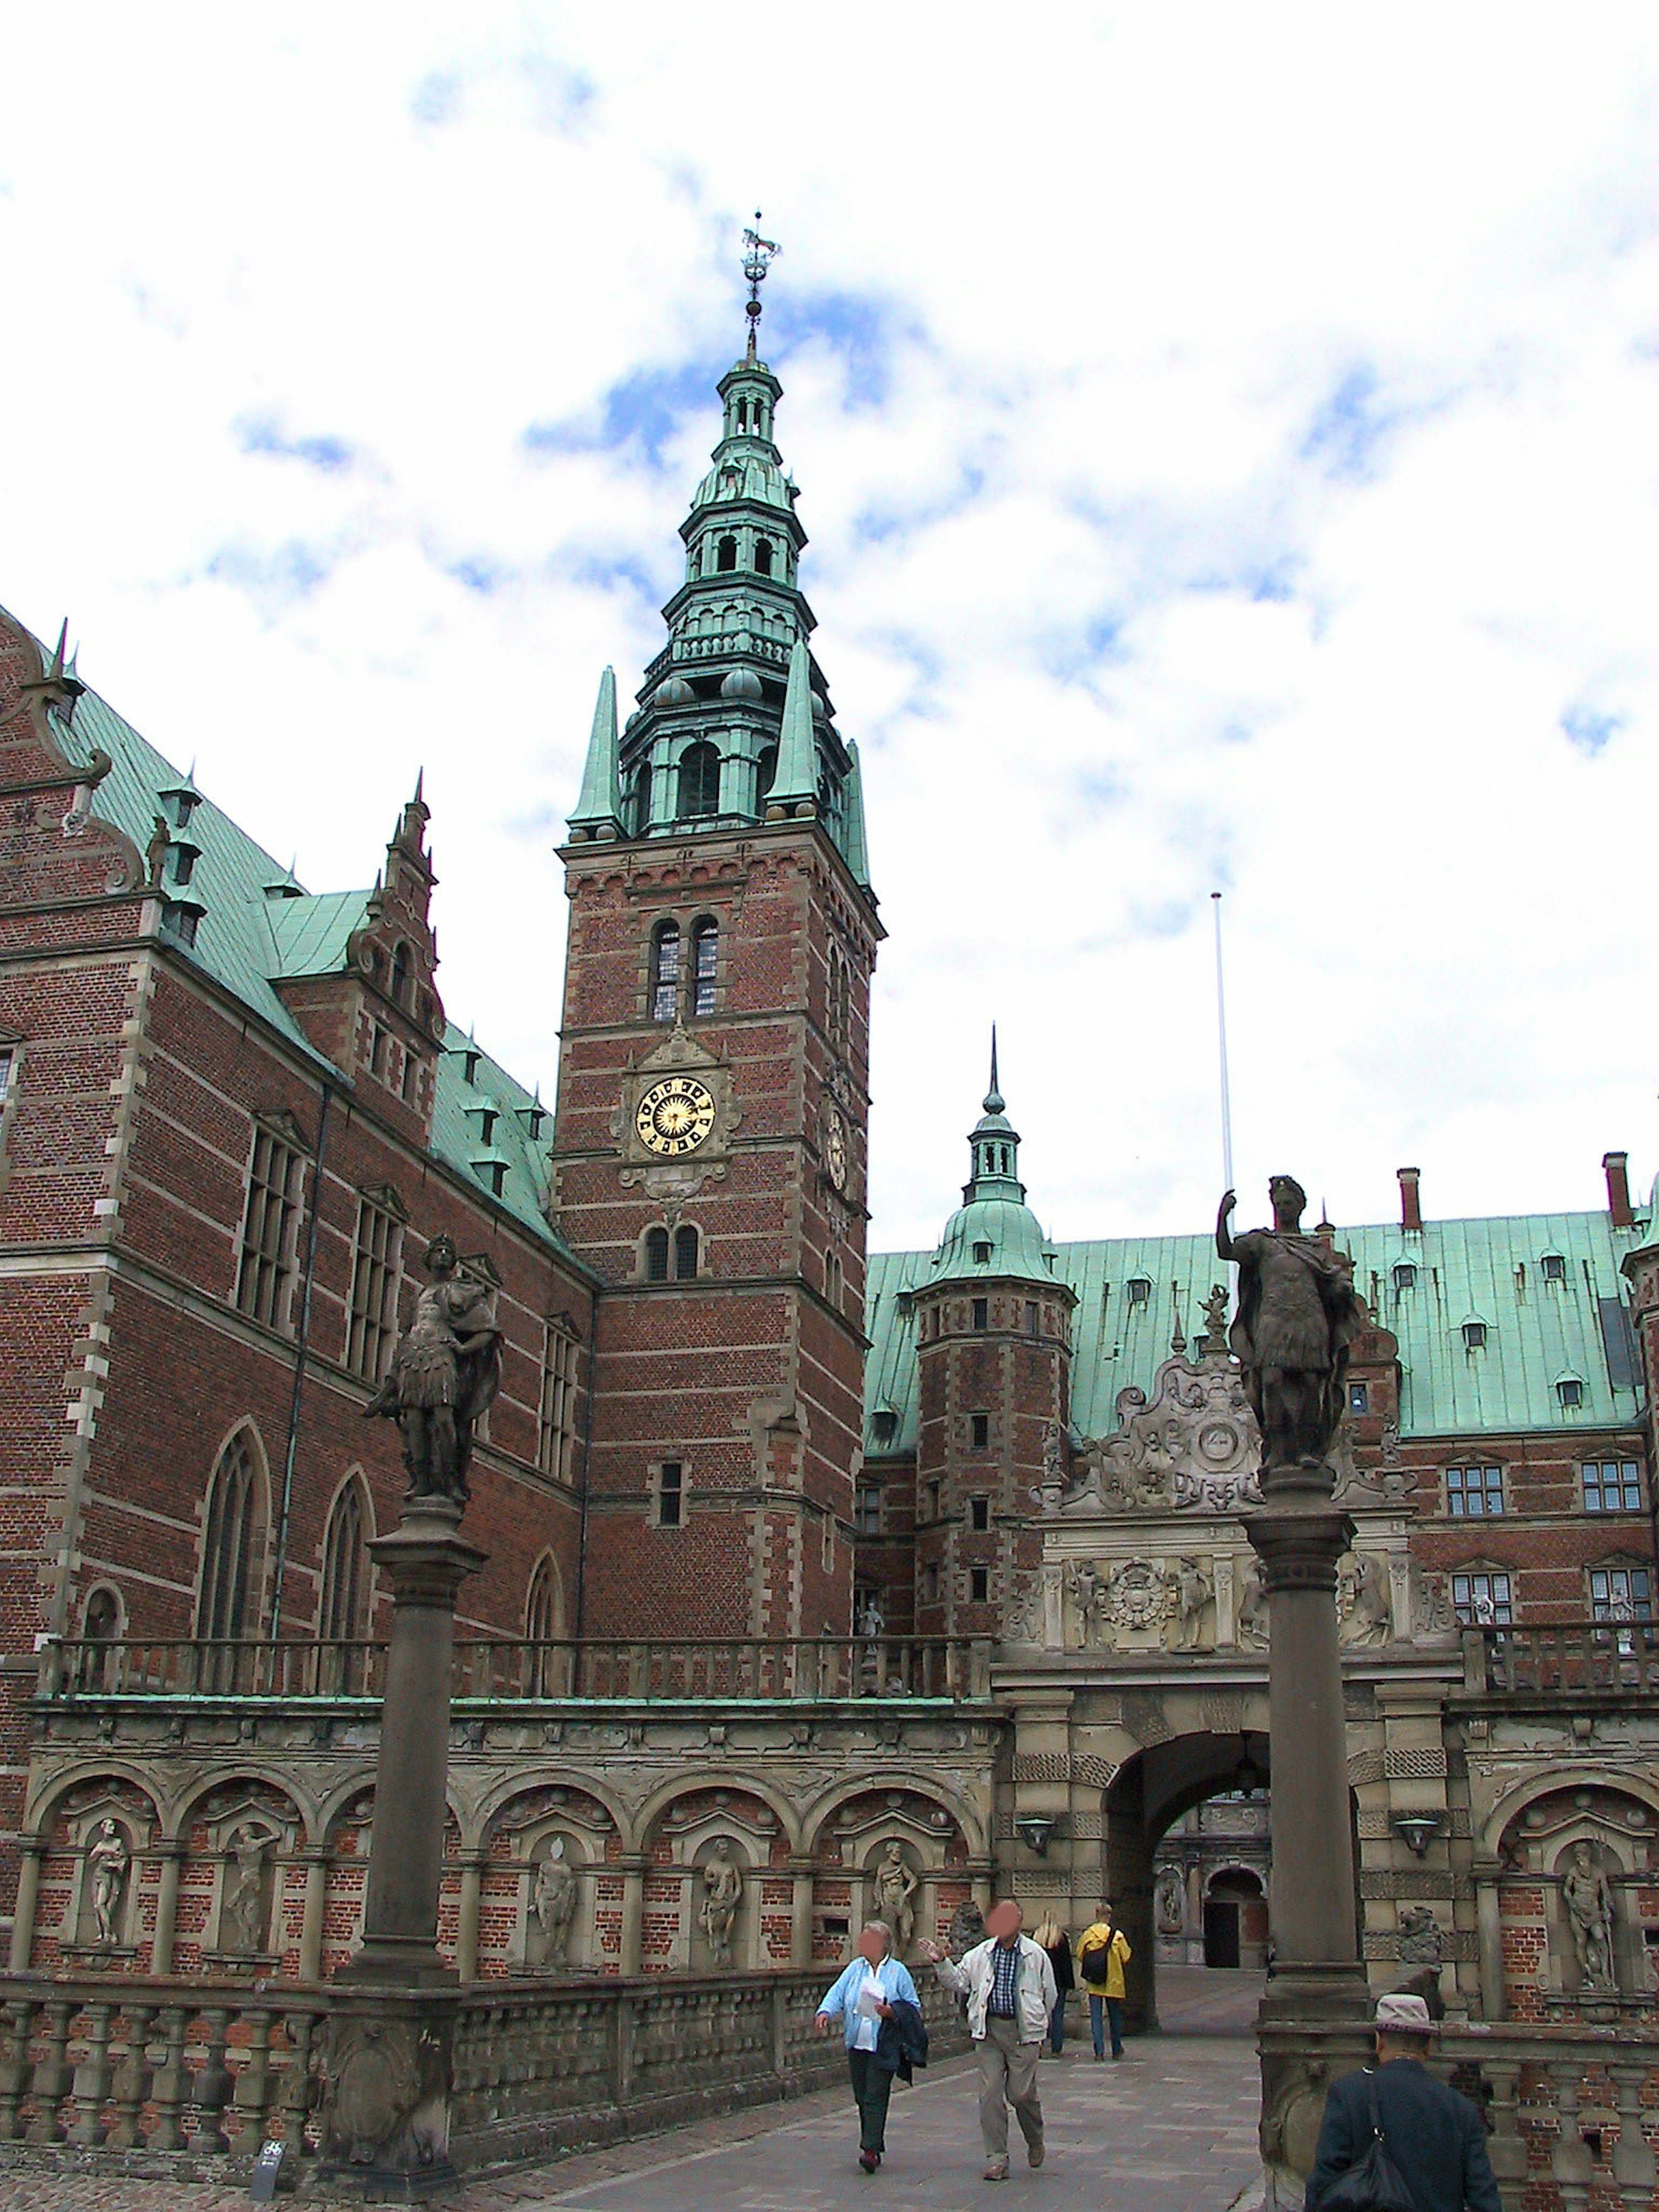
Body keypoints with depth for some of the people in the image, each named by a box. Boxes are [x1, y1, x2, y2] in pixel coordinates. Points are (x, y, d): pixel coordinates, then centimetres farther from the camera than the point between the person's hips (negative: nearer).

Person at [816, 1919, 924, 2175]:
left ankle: (871, 2149, -11)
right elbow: (837, 1994, 2)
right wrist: (825, 2012, -17)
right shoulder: (855, 1968, 11)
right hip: (857, 2045, 4)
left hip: (884, 2046, -4)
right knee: (862, 2097, 7)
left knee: (875, 2097, -10)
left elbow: (914, 2006, 3)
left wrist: (892, 2012, -14)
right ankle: (873, 2146, 18)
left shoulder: (898, 1971, 1)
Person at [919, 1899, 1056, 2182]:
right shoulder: (980, 1955, 6)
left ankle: (1035, 2142, 28)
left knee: (1021, 2092, -2)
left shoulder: (1036, 1956, 0)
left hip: (1023, 2030, -2)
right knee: (990, 2093, -2)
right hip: (988, 2031, 3)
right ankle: (997, 2159, 6)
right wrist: (941, 1963, -5)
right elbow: (960, 1983, 9)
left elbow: (1049, 1996, 9)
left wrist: (1039, 2031, 13)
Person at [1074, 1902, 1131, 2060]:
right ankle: (1117, 2051, 24)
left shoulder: (1087, 1934, -4)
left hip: (1093, 1984, 1)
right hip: (1113, 1983, -1)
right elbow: (1126, 1958, -6)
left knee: (1096, 2017, 4)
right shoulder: (1117, 1936, -10)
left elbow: (1080, 1956, 2)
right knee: (1115, 2016, 14)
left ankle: (1099, 2051, -4)